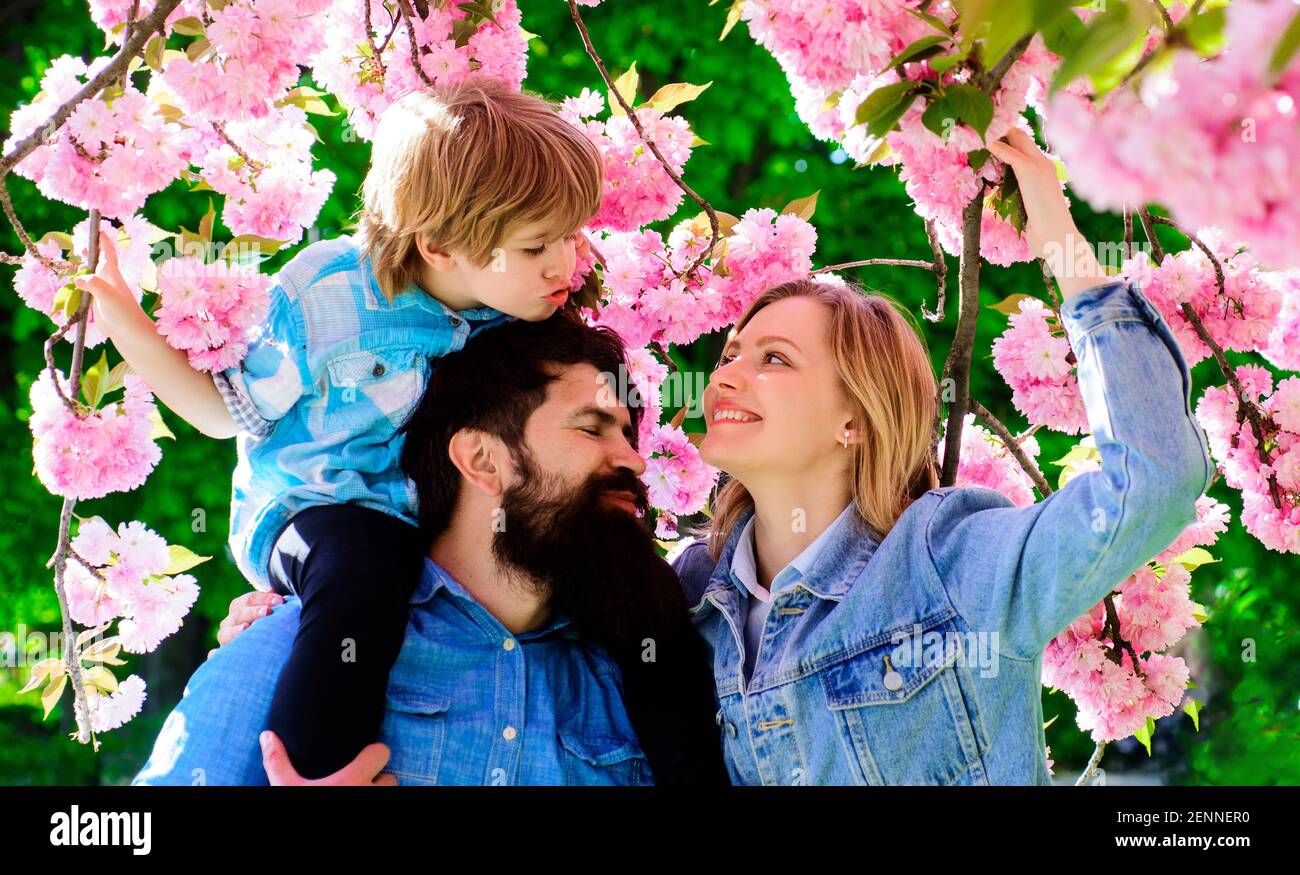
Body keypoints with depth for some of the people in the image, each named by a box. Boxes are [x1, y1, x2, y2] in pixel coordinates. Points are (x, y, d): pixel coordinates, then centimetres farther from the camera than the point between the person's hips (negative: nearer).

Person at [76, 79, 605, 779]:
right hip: (311, 507, -5)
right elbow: (231, 412, -4)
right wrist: (130, 330, -13)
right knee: (363, 563, -37)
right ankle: (312, 768, -31)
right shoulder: (322, 297, -16)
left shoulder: (521, 307, -5)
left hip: (435, 514, 6)